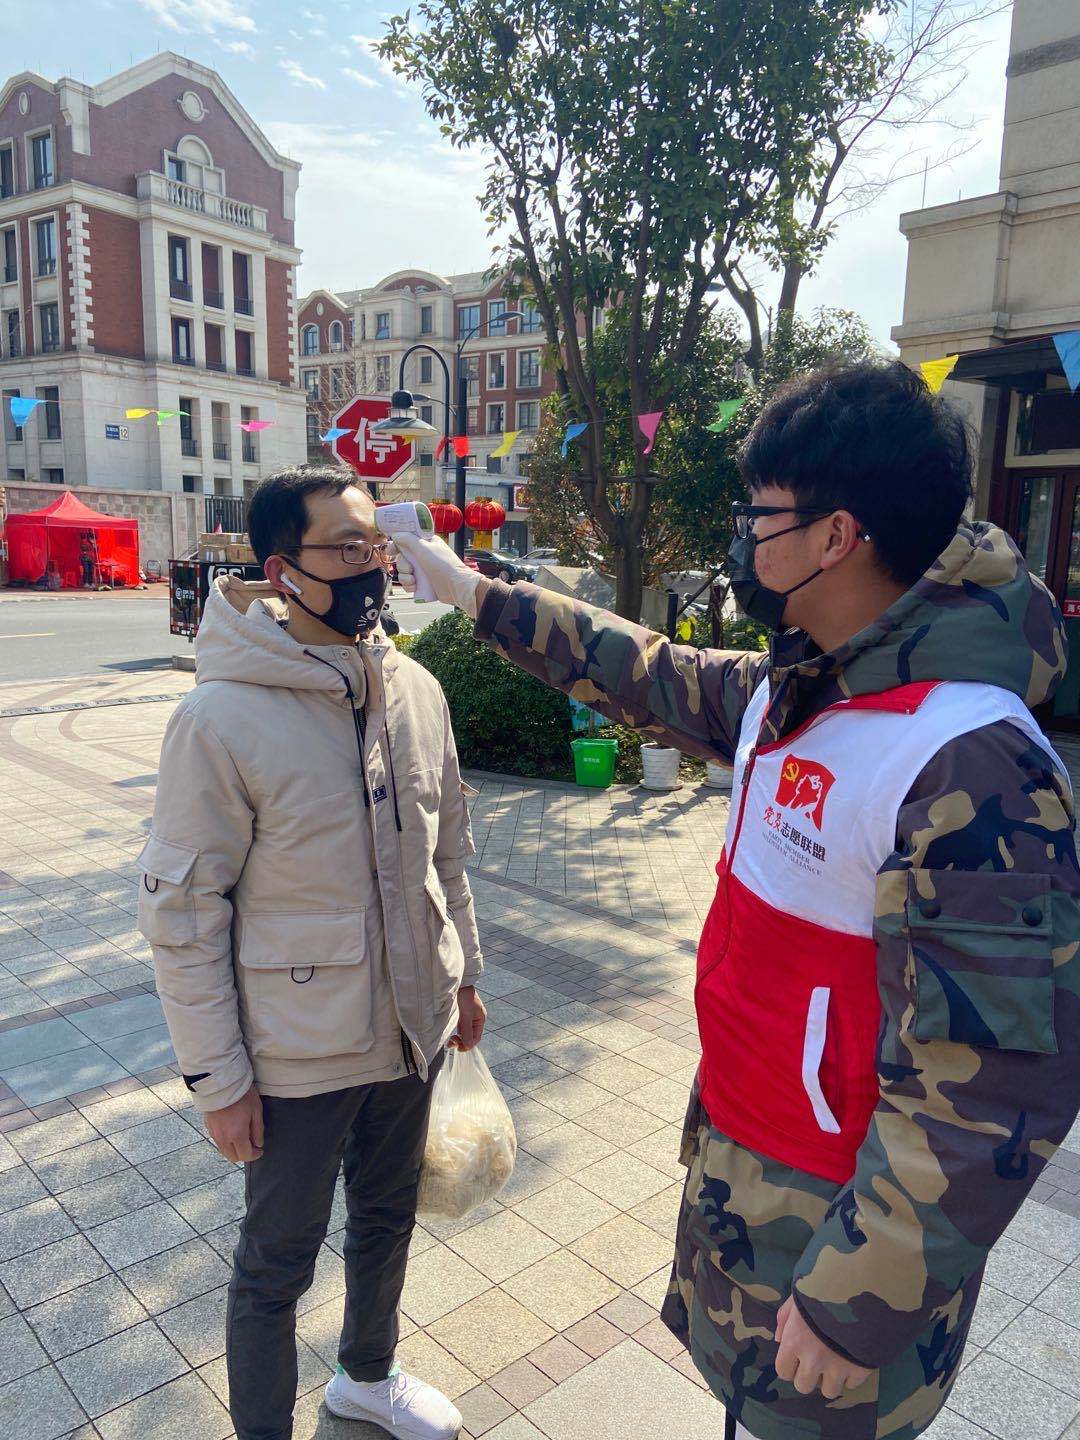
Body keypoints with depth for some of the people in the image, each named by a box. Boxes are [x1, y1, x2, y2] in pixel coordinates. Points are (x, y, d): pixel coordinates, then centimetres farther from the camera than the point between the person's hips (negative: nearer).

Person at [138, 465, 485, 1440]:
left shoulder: (417, 691, -4)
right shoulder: (222, 719, -21)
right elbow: (183, 911, -15)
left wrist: (462, 974, 12)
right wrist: (216, 1076, -12)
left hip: (411, 1029, 6)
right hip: (297, 1052, -5)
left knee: (389, 1216, 26)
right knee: (279, 1259, 16)